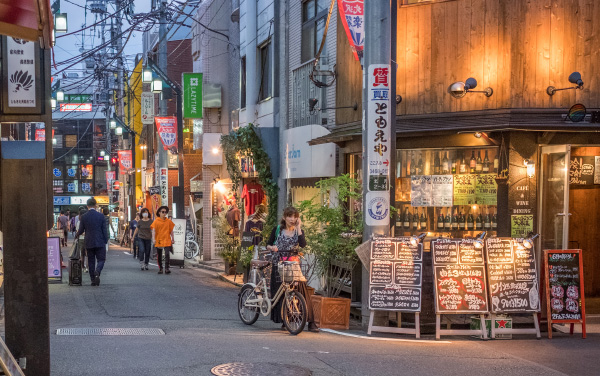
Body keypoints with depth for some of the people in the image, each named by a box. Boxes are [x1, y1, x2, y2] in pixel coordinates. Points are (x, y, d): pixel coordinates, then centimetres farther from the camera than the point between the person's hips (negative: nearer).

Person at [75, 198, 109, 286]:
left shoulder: (83, 217, -3)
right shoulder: (101, 216, -4)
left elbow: (81, 230, 4)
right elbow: (104, 230, -3)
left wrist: (77, 235, 27)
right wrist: (106, 241, 5)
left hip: (89, 243, 1)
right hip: (100, 242, -1)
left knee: (91, 261, 10)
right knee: (101, 260, 4)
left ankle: (93, 280, 9)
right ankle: (97, 273, -24)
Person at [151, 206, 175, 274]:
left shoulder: (169, 221, 6)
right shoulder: (156, 221, -1)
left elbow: (171, 230, 14)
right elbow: (153, 230, -7)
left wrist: (172, 239, 13)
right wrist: (153, 239, -19)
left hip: (167, 240, 0)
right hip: (159, 240, 0)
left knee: (167, 254, -15)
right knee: (159, 256, 9)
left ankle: (166, 268, -14)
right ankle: (160, 268, 21)